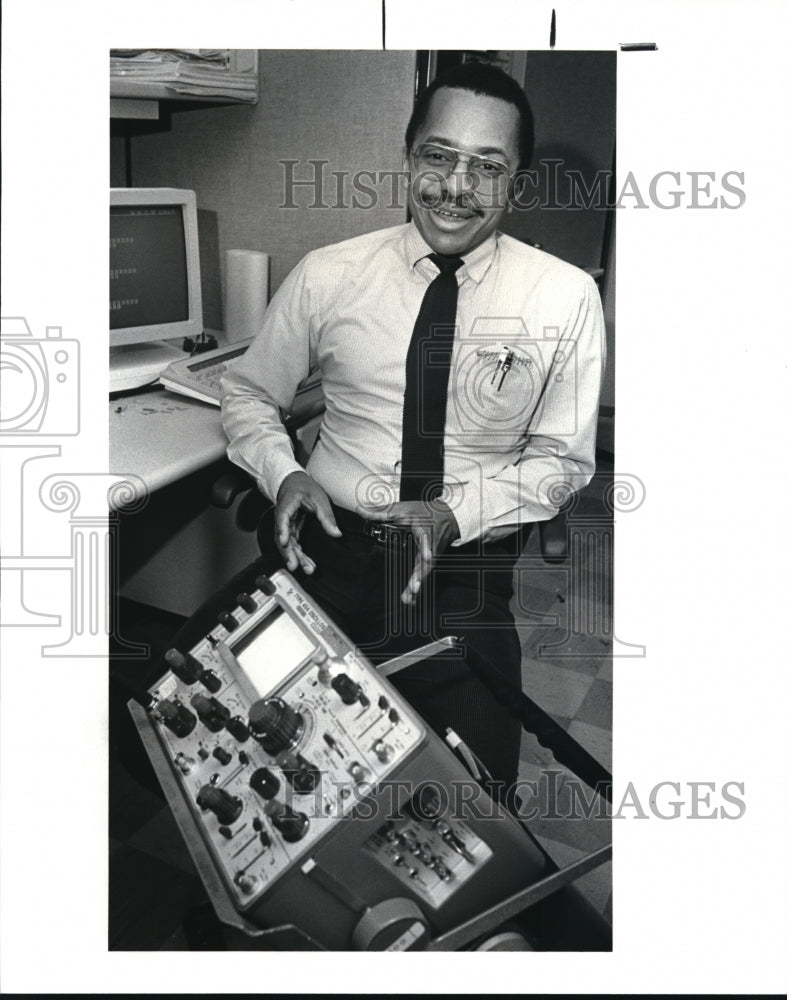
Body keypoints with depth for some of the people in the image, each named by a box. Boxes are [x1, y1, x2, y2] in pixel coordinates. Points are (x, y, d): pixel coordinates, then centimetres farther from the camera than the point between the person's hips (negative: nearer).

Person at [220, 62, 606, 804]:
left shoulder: (566, 297, -2)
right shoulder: (327, 276, -1)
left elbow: (563, 458, 2)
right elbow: (248, 392, 11)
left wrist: (454, 514, -14)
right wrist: (283, 474, -10)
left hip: (469, 572, 0)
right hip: (332, 552, 1)